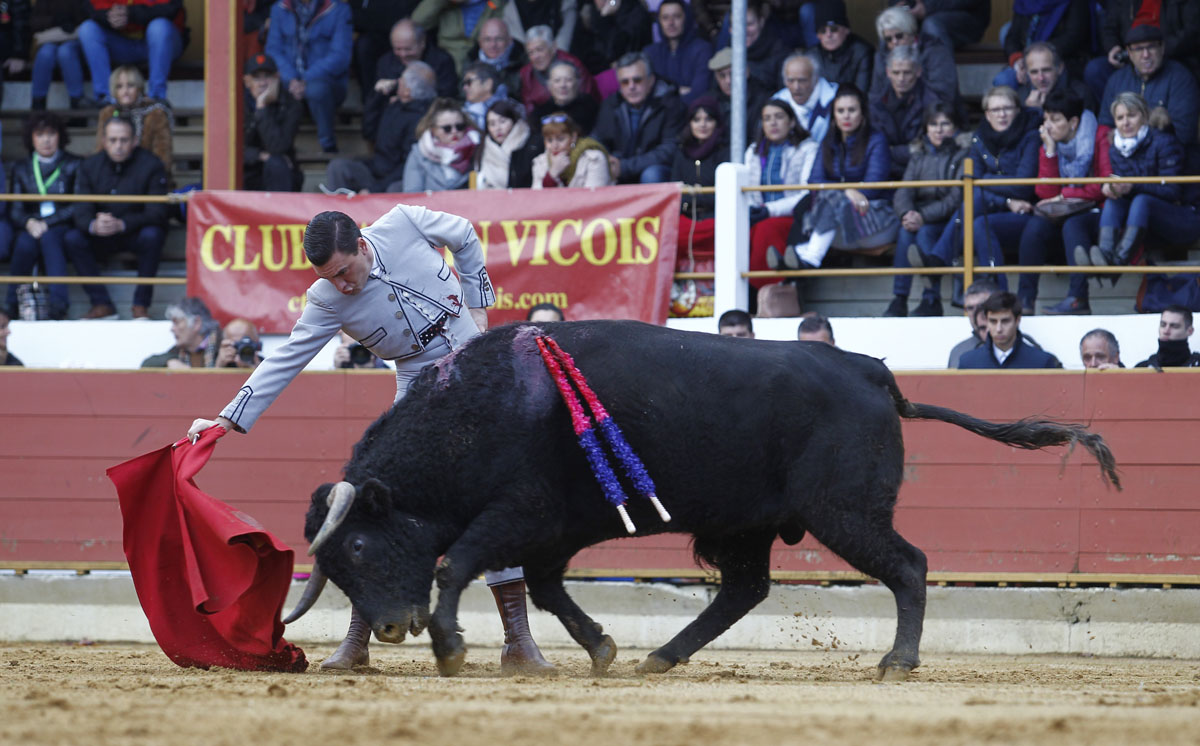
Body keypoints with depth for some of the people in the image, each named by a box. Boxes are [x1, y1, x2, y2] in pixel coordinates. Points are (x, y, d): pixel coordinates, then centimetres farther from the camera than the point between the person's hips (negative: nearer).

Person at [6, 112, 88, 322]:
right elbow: (16, 210, 10)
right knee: (25, 243, -34)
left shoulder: (73, 165, 9)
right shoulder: (21, 168, 17)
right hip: (31, 229, 2)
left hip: (65, 231, -2)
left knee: (49, 237, -37)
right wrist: (29, 223, -14)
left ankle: (59, 303, -46)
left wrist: (46, 223, -13)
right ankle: (12, 303, -33)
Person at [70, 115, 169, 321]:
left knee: (152, 235, -36)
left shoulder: (151, 166, -11)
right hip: (102, 238, 3)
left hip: (135, 233, -3)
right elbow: (81, 212, -8)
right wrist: (93, 225, -35)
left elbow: (156, 213, -20)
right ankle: (102, 305, -21)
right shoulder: (90, 166, -1)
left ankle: (141, 305, -25)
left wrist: (122, 224, -37)